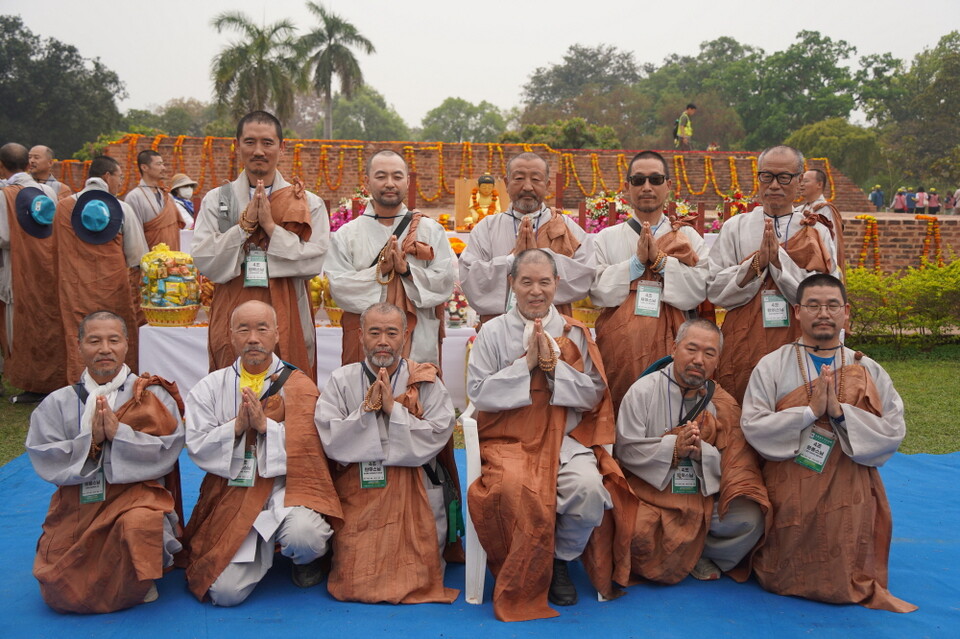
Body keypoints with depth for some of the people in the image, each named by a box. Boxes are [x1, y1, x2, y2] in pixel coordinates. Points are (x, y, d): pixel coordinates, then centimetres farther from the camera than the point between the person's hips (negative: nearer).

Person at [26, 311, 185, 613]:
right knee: (61, 596, -9)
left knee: (138, 524, -36)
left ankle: (137, 584, -1)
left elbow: (167, 452, -8)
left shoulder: (153, 396, 1)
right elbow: (43, 459, -1)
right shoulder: (58, 403, 8)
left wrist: (117, 432, -18)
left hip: (137, 494, -2)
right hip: (77, 505, 3)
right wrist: (90, 440, -15)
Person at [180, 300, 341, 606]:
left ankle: (309, 559, 7)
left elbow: (308, 447, -7)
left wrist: (265, 425, -18)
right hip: (232, 494, 2)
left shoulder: (299, 386, 1)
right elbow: (197, 447, 1)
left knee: (302, 537, -34)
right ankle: (262, 548, 22)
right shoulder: (210, 387, 8)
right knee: (226, 591, -13)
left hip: (287, 487, -1)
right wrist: (238, 425, -15)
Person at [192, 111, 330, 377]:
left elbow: (315, 262, -7)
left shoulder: (309, 204, 3)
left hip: (287, 317, 0)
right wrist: (245, 223, -11)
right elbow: (203, 260, -3)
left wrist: (271, 226, -12)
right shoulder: (215, 200, 7)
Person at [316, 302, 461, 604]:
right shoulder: (341, 380, 2)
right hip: (356, 493, 1)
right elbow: (331, 440, -7)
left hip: (414, 495, -1)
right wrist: (367, 408, -16)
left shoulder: (426, 381, 0)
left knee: (416, 582, -5)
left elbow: (436, 437, -11)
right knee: (354, 583, -4)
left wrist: (393, 409, -16)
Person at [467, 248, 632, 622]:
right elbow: (478, 392, -2)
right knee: (519, 490, -33)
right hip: (509, 440, -1)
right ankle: (522, 583, -6)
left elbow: (594, 395, 4)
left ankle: (560, 559, 2)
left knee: (589, 489, -29)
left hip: (566, 439, 2)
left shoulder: (575, 333, 10)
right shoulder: (493, 332, 5)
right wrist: (526, 363, -10)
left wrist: (553, 365, -10)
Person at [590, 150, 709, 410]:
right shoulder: (606, 239, 9)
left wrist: (660, 259, -10)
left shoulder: (688, 237, 10)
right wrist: (637, 261, -9)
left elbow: (698, 291, -4)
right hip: (620, 347, 0)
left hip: (670, 345, 0)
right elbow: (598, 291, -3)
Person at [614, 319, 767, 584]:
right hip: (651, 495, -2)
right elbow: (626, 450, -10)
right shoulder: (643, 390, -4)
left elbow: (737, 462, -1)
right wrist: (674, 446, -21)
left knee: (750, 519, -22)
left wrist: (701, 452, -20)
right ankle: (692, 555, 4)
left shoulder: (723, 403, 5)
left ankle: (704, 556, 8)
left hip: (704, 497, 3)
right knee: (639, 536, -31)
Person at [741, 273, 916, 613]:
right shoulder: (771, 366, 0)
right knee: (781, 582, 2)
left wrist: (839, 411, -17)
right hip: (789, 493, -1)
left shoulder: (869, 371, 6)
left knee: (845, 583, 0)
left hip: (850, 498, 1)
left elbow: (894, 432, -4)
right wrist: (811, 411, -19)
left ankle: (859, 590, 33)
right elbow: (753, 426, -10)